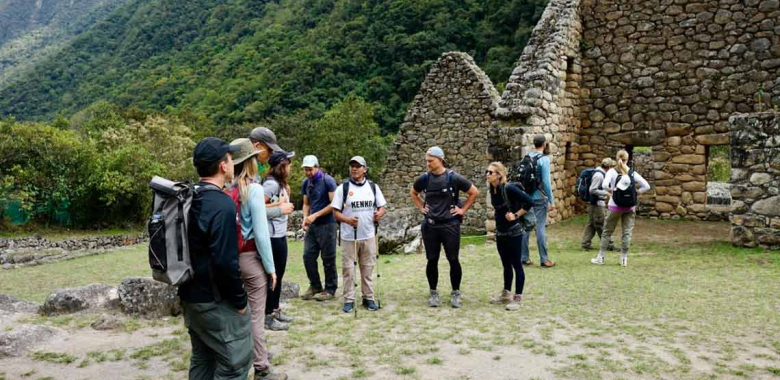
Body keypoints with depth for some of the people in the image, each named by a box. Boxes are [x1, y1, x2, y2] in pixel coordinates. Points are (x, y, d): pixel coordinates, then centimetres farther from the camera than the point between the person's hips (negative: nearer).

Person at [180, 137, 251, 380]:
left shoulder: (190, 199, 5)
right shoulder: (222, 204, -23)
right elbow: (225, 262, -26)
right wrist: (240, 300, -15)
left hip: (191, 295, 9)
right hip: (216, 301, -9)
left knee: (202, 359, 20)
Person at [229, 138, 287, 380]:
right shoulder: (253, 189, -14)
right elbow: (261, 233, -16)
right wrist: (270, 267, -8)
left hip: (232, 257, 6)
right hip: (251, 257, -6)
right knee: (256, 315, 2)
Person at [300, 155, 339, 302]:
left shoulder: (328, 181, -11)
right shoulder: (306, 183, 9)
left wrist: (315, 215, -17)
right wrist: (305, 218, -2)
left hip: (326, 225, -6)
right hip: (312, 226, 6)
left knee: (328, 259, 1)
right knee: (308, 256, 5)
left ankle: (330, 290, 13)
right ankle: (315, 286, 21)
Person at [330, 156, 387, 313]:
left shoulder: (373, 187, 5)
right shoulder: (343, 188, -4)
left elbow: (382, 207, 11)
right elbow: (336, 212, -4)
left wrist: (380, 213, -12)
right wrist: (348, 220, -22)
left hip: (369, 235, 2)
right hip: (349, 237, -2)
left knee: (367, 268, 10)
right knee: (348, 268, 2)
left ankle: (368, 298, 21)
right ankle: (349, 299, 12)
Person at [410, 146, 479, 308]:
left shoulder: (453, 178, -9)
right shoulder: (424, 178, 1)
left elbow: (475, 192, 1)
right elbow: (413, 193, 21)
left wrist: (463, 209, -1)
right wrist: (421, 207, 9)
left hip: (450, 225, -2)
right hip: (430, 225, 3)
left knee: (453, 260, 2)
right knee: (432, 260, 6)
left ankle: (455, 293, 17)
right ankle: (433, 293, 20)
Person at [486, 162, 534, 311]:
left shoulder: (508, 188, -19)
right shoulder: (492, 189, 2)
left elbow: (529, 201, -21)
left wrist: (516, 215, -16)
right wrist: (502, 216, 9)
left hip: (513, 232, -7)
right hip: (500, 232, 7)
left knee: (516, 264, 0)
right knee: (506, 264, 17)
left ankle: (517, 298, 7)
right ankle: (506, 294, 29)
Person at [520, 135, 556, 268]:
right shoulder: (544, 159, -10)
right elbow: (546, 181, -14)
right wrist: (552, 201, -10)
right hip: (539, 197, -5)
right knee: (540, 227, -2)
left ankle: (524, 258, 13)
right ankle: (544, 259, 3)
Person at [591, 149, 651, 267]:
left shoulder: (612, 171, -5)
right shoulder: (632, 173, 1)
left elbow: (605, 185, -22)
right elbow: (646, 186, -2)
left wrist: (611, 192, -4)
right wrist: (635, 192, 5)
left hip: (615, 206, -1)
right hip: (630, 207, 1)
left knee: (607, 231, 9)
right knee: (627, 233, 7)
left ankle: (600, 257, 15)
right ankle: (624, 259, 10)